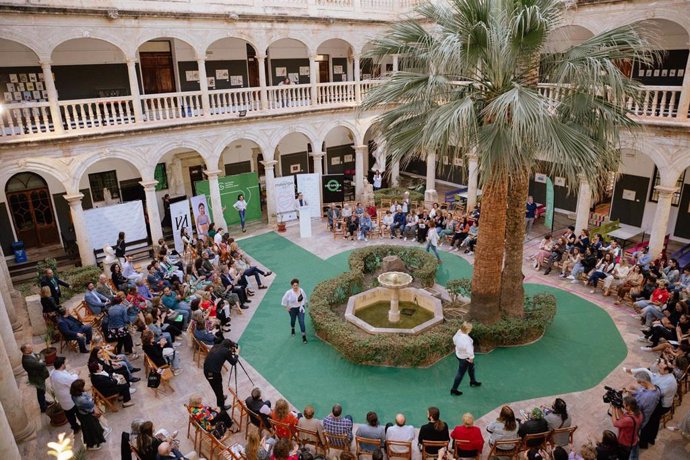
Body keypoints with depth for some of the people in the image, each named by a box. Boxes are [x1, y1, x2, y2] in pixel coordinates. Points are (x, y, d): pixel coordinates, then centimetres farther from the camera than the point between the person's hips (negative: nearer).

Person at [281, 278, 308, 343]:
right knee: (293, 320, 22)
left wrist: (304, 305, 11)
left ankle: (304, 336, -1)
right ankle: (292, 328, 57)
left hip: (300, 308, 0)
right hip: (292, 309, 0)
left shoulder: (301, 290, -15)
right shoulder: (289, 292, -23)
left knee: (302, 322, -7)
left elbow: (304, 298, 5)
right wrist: (286, 307, -3)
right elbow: (284, 299, -8)